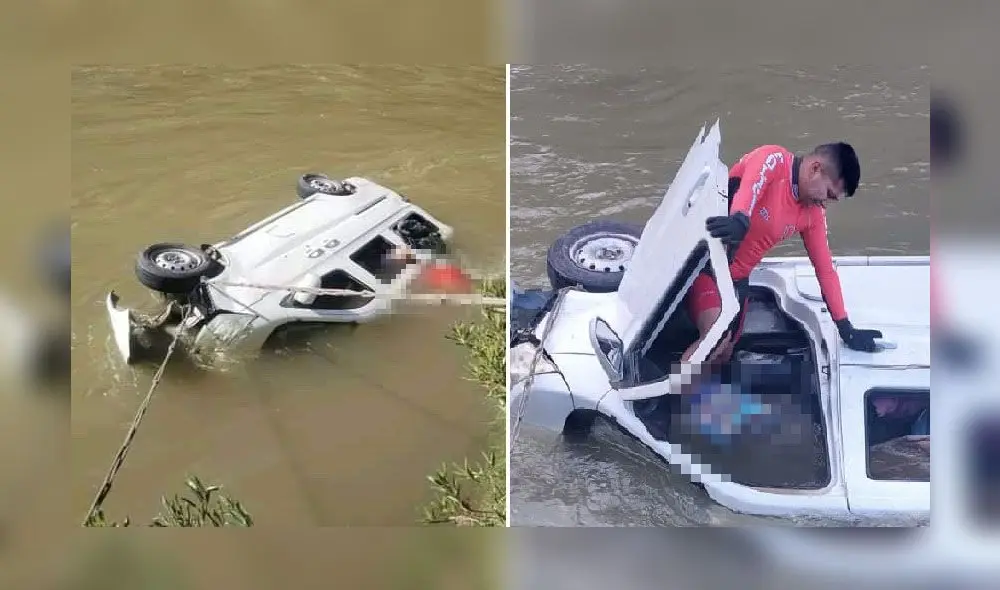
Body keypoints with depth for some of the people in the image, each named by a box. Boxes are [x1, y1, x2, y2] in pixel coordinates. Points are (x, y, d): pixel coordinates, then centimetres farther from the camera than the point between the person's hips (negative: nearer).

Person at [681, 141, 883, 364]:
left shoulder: (813, 214, 3)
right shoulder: (773, 160, -17)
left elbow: (825, 268, 8)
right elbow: (747, 189, -38)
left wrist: (845, 328, 8)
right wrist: (740, 220, -61)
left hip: (736, 277, 8)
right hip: (703, 259, -8)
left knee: (723, 354, 10)